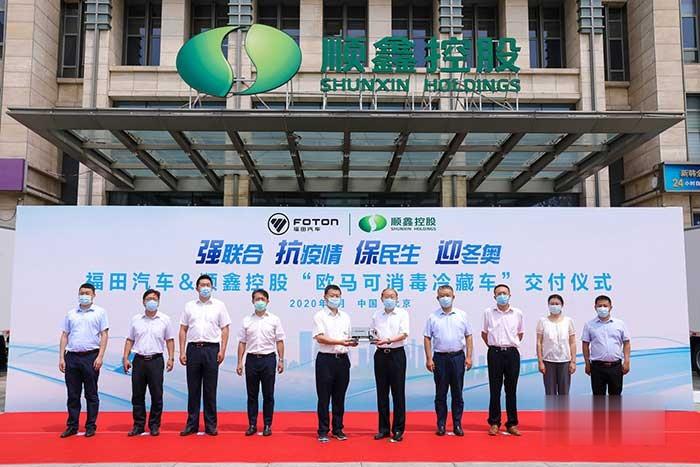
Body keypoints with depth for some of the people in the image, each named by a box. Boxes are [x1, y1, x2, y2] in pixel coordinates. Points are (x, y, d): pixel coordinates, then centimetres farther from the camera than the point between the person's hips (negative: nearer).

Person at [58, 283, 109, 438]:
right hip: (72, 357, 3)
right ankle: (72, 426, 17)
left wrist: (100, 357, -10)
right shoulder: (71, 313, 12)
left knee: (91, 394, 3)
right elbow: (64, 336, 12)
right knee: (73, 394, 8)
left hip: (90, 356, -3)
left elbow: (104, 335, -2)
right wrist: (61, 358, 4)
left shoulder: (100, 312, 2)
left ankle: (91, 426, 11)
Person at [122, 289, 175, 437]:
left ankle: (154, 425, 12)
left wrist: (171, 358, -3)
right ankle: (138, 425, 16)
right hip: (139, 360, 2)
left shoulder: (164, 319, 3)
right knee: (137, 395, 6)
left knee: (156, 395, 1)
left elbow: (170, 340, 5)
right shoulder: (136, 319, 7)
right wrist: (125, 358, 1)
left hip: (156, 360, -2)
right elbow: (130, 340, 9)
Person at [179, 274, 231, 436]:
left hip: (211, 349, -2)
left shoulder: (219, 305, 5)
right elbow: (183, 330, 9)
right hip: (193, 349, 2)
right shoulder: (189, 306, 10)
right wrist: (182, 352, 1)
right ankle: (192, 424, 14)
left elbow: (225, 329, 3)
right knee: (193, 389, 6)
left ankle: (211, 425, 10)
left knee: (210, 389, 3)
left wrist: (222, 350, -6)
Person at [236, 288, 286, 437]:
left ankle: (267, 425, 12)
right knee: (252, 395, 7)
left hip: (268, 359, -1)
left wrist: (281, 360, -5)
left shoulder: (274, 320, 3)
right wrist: (240, 362, 0)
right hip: (252, 359, 1)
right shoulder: (247, 320, 6)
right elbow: (242, 342, 6)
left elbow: (279, 341, 2)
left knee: (268, 395, 3)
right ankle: (252, 425, 15)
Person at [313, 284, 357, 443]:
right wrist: (340, 342, -21)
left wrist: (352, 342, -5)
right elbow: (320, 338, -13)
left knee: (339, 397, 10)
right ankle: (323, 431, 9)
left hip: (342, 359, 5)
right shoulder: (320, 316, -2)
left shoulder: (345, 316, 14)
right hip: (326, 359, -5)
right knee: (324, 398, 1)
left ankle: (338, 429, 19)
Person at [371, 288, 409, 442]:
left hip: (397, 354, -3)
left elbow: (404, 334, -8)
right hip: (380, 354, 3)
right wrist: (374, 339, -7)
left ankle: (398, 430, 6)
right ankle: (383, 429, 15)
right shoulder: (376, 315, 12)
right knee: (382, 393, 6)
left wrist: (388, 340, -22)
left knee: (398, 393, -1)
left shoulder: (402, 314, 2)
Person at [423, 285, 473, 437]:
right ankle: (441, 424, 13)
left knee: (457, 393, 5)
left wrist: (469, 357, -1)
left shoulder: (462, 315, 5)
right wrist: (429, 359, -5)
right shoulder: (433, 317, 2)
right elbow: (427, 338, 2)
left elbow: (468, 336, 7)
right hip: (440, 357, 0)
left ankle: (457, 424, 13)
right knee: (440, 393, 4)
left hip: (457, 357, 1)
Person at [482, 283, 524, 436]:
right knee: (495, 389, 3)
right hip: (495, 353, 0)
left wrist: (511, 345, 12)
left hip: (512, 353, 1)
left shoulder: (517, 313, 3)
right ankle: (494, 423, 12)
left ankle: (512, 423, 14)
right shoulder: (488, 312, 2)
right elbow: (484, 333, 14)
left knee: (511, 390, 5)